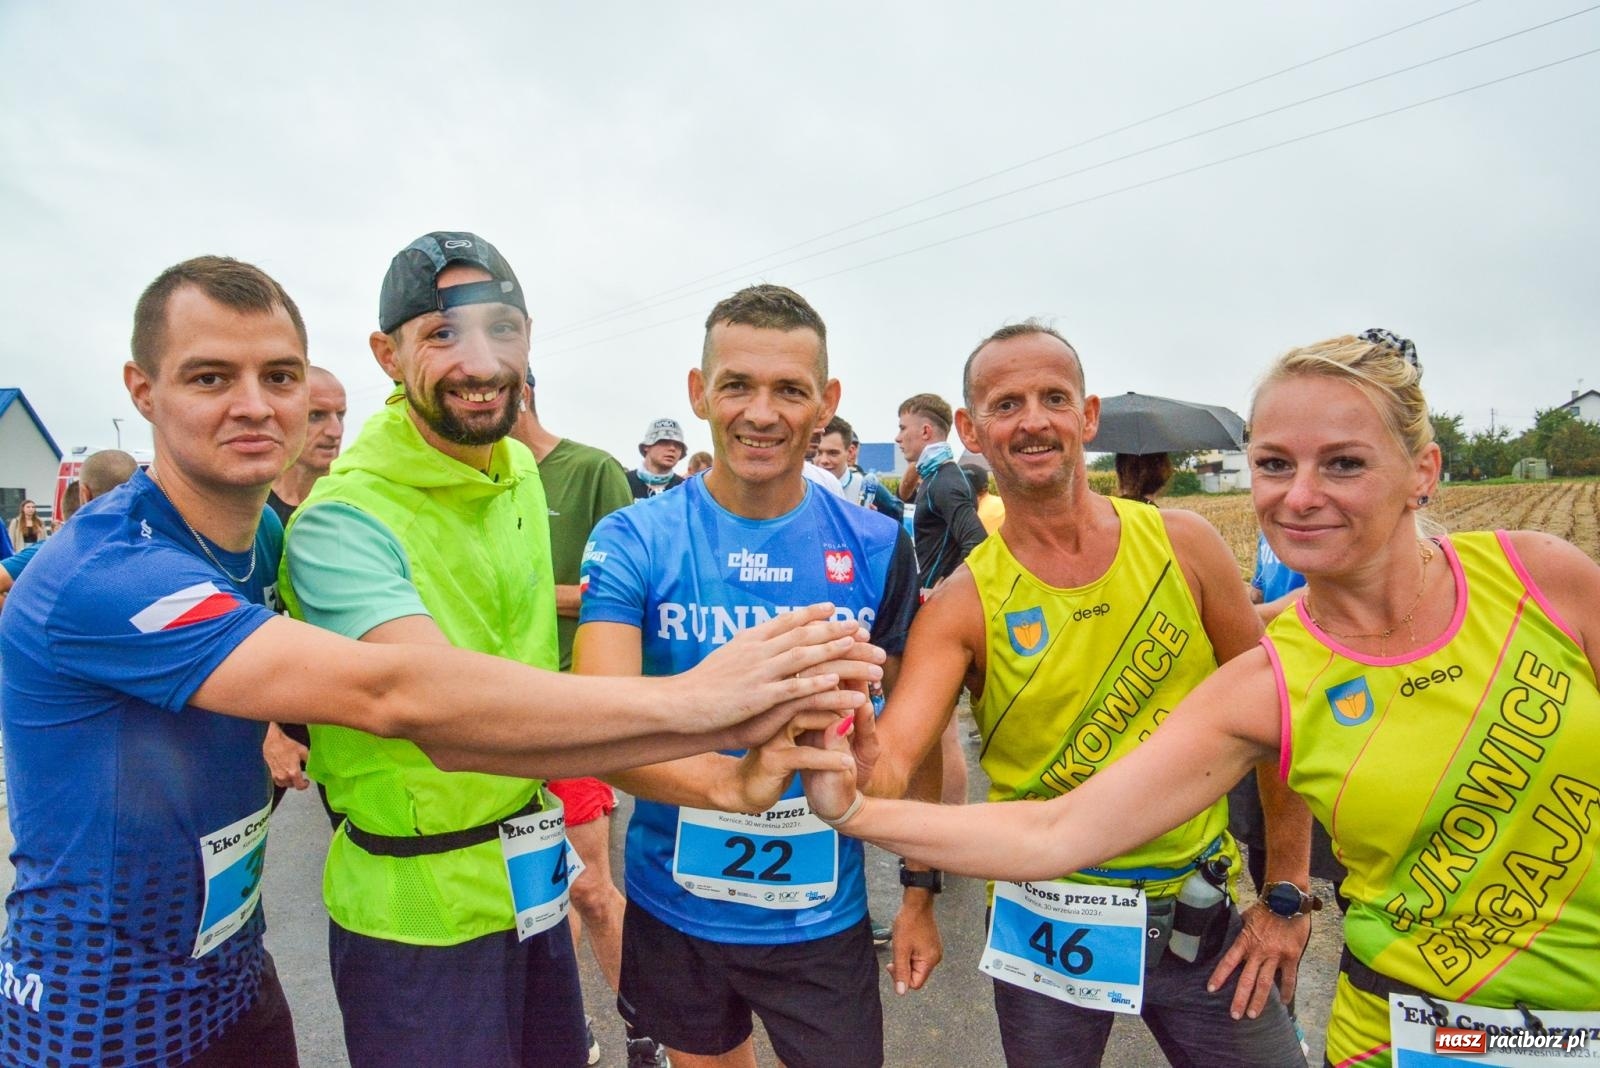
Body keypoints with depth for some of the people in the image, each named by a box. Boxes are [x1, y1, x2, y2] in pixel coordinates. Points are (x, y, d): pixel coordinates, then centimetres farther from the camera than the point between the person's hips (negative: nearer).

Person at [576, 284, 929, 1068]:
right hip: (674, 912, 0)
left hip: (823, 917, 0)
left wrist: (921, 891, 2)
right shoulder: (633, 541, -14)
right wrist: (729, 782, -43)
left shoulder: (876, 548, -9)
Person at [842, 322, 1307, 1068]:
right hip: (1045, 919, -1)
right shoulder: (963, 605, -12)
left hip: (1201, 911, 1)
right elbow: (887, 767, -22)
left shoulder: (1182, 545, -8)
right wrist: (849, 738, -45)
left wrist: (1287, 893, 0)